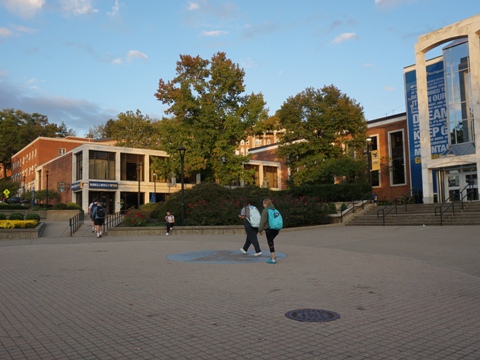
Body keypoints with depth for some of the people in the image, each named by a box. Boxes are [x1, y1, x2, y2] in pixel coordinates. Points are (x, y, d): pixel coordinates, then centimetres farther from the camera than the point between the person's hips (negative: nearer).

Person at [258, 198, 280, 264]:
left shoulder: (265, 211, -11)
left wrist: (260, 230, -1)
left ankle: (273, 259, 4)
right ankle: (272, 256, 24)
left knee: (270, 243, 1)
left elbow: (263, 221, -10)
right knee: (270, 242, 23)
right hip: (276, 229, 7)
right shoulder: (274, 210, 11)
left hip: (269, 229, -7)